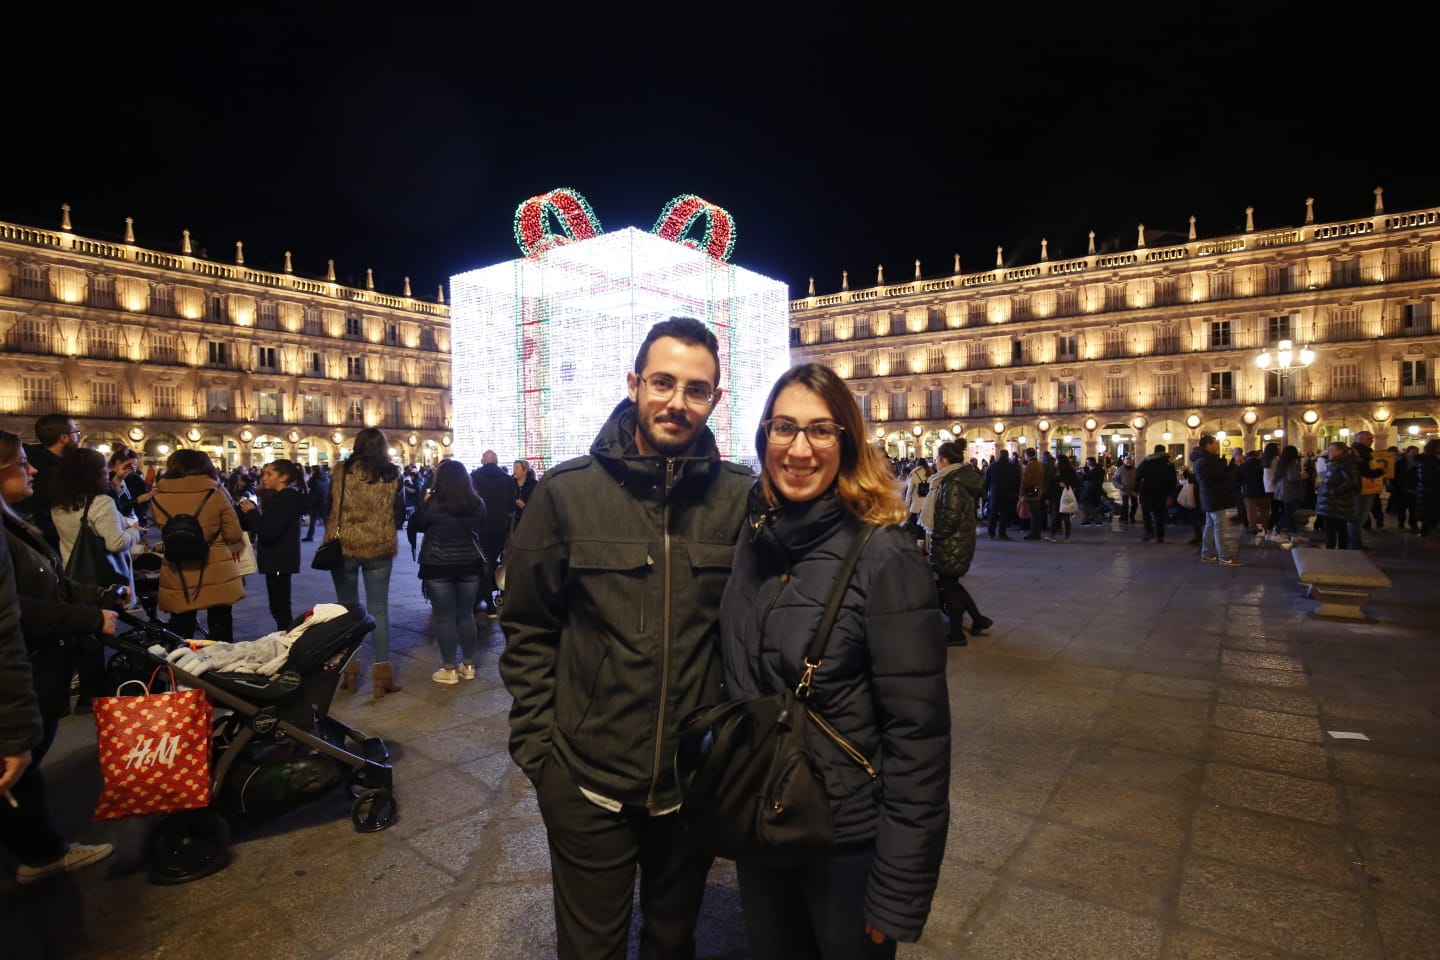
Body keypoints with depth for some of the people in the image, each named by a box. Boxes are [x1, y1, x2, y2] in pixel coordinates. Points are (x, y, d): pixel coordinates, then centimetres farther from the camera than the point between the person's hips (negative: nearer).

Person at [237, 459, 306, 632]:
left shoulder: (288, 499, -17)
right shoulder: (279, 497, 14)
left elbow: (268, 532, -22)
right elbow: (265, 526, 15)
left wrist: (251, 512, -9)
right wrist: (247, 511, 4)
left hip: (280, 560, -10)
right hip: (276, 559, 10)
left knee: (280, 607, -7)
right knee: (280, 607, 13)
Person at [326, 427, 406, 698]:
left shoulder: (342, 472, -4)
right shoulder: (392, 475, -3)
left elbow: (330, 509, 2)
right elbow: (400, 514, 4)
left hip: (344, 545, 0)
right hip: (379, 548, 0)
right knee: (378, 610, 6)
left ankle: (350, 671, 19)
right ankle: (382, 674, 6)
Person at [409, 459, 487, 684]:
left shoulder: (433, 504, -13)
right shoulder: (476, 503, -2)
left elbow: (414, 526, 2)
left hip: (438, 566, -3)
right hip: (470, 565, 4)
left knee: (445, 618, 4)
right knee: (466, 615, 12)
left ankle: (449, 670, 10)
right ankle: (469, 666, 20)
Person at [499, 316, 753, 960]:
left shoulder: (741, 496, -8)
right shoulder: (567, 492, -9)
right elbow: (528, 629, -2)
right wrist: (534, 743, -4)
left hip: (696, 779, 1)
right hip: (585, 780, -1)